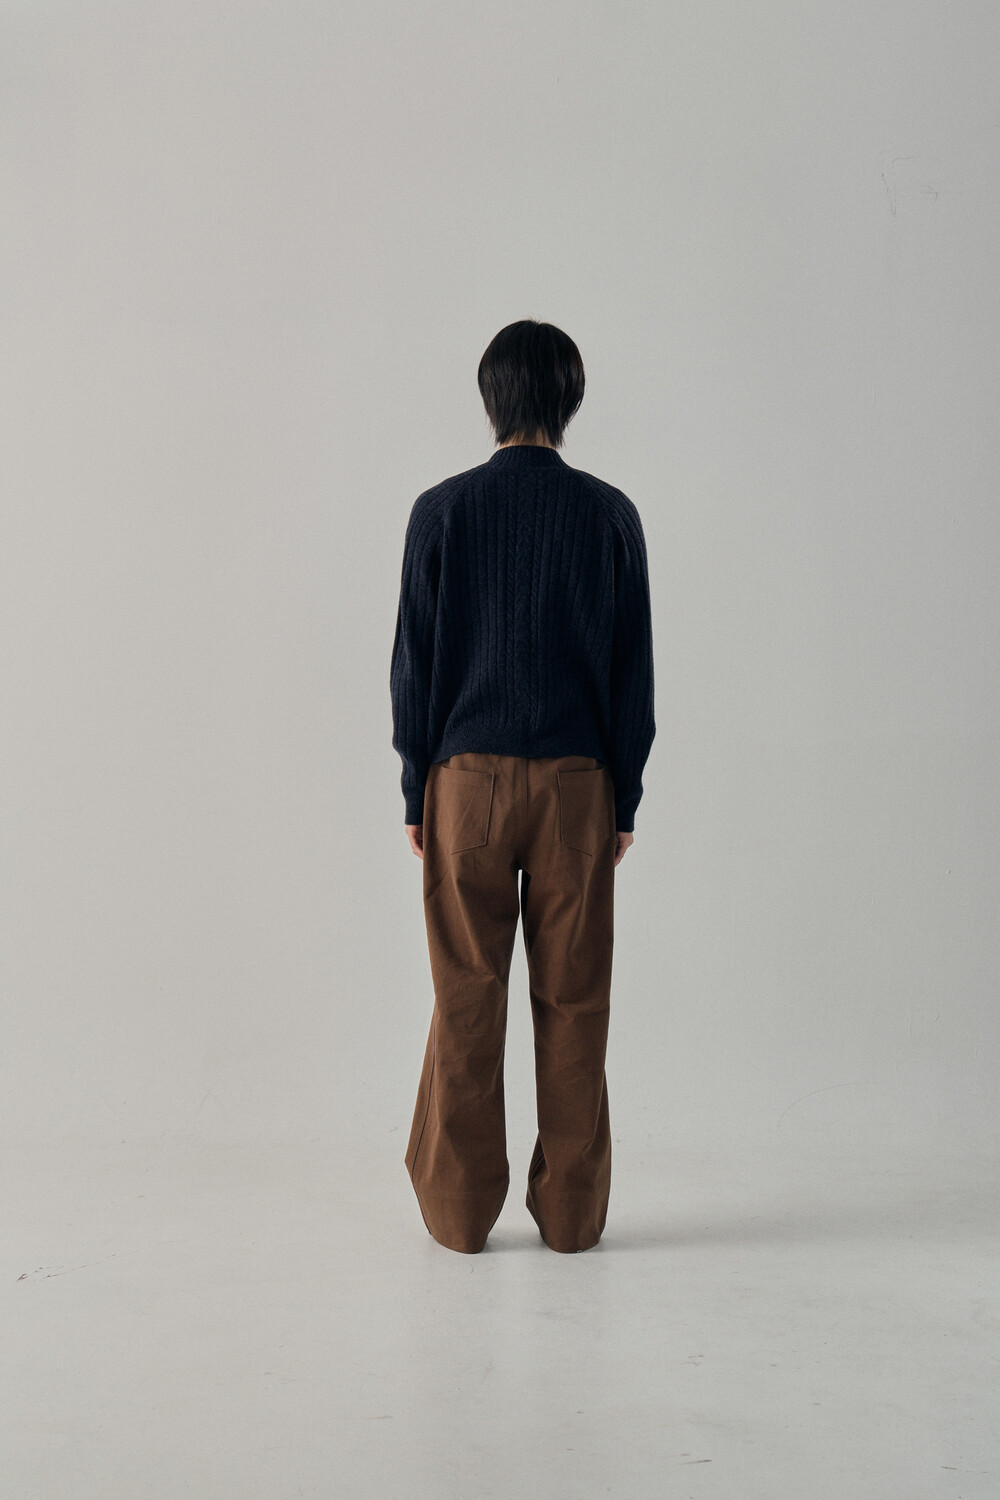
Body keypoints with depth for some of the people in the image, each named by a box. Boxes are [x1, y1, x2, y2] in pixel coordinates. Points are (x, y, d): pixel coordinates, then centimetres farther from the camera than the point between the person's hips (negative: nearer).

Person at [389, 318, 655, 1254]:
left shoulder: (442, 511, -1)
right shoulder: (609, 515, 0)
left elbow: (412, 663, 0)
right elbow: (633, 670, 2)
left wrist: (415, 792, 8)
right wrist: (625, 798, 9)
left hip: (466, 779, 0)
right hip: (577, 783, 1)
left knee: (467, 999, 6)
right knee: (573, 1000, 6)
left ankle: (460, 1210, 14)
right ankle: (571, 1212, 14)